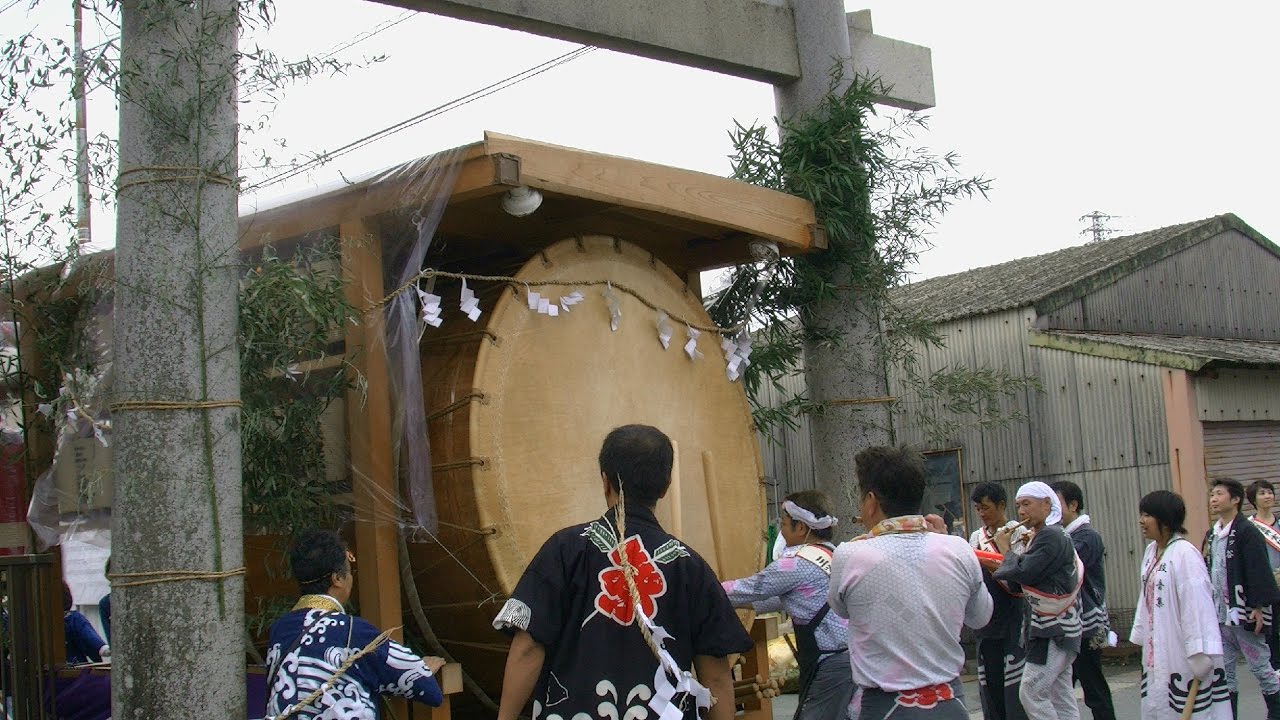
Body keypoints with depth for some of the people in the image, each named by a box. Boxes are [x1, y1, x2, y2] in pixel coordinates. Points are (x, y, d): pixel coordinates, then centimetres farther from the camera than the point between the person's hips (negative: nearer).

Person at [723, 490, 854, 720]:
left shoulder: (798, 564, -14)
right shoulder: (831, 555, 13)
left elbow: (751, 588, -4)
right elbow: (786, 598, 24)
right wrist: (741, 603, 27)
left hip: (830, 665, -9)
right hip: (847, 656, 9)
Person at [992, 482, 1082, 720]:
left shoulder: (1051, 537, -16)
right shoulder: (1042, 536, 15)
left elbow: (1023, 573, -23)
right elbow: (1020, 584, 13)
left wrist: (1005, 550, -7)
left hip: (1053, 631, -10)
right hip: (1054, 629, 10)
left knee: (1031, 693, -9)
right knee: (1061, 697, 10)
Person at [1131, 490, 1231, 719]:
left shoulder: (1185, 554, -17)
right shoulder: (1152, 550, 10)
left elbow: (1197, 604, -21)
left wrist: (1199, 656, -22)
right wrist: (1142, 636, 16)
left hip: (1182, 654, -9)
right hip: (1158, 654, 9)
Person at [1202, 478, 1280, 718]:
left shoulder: (1247, 532, -11)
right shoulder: (1211, 535, 12)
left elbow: (1259, 571, -16)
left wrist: (1259, 607, -20)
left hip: (1244, 614, -7)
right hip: (1219, 615, 7)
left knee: (1260, 667, 2)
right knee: (1224, 670, 10)